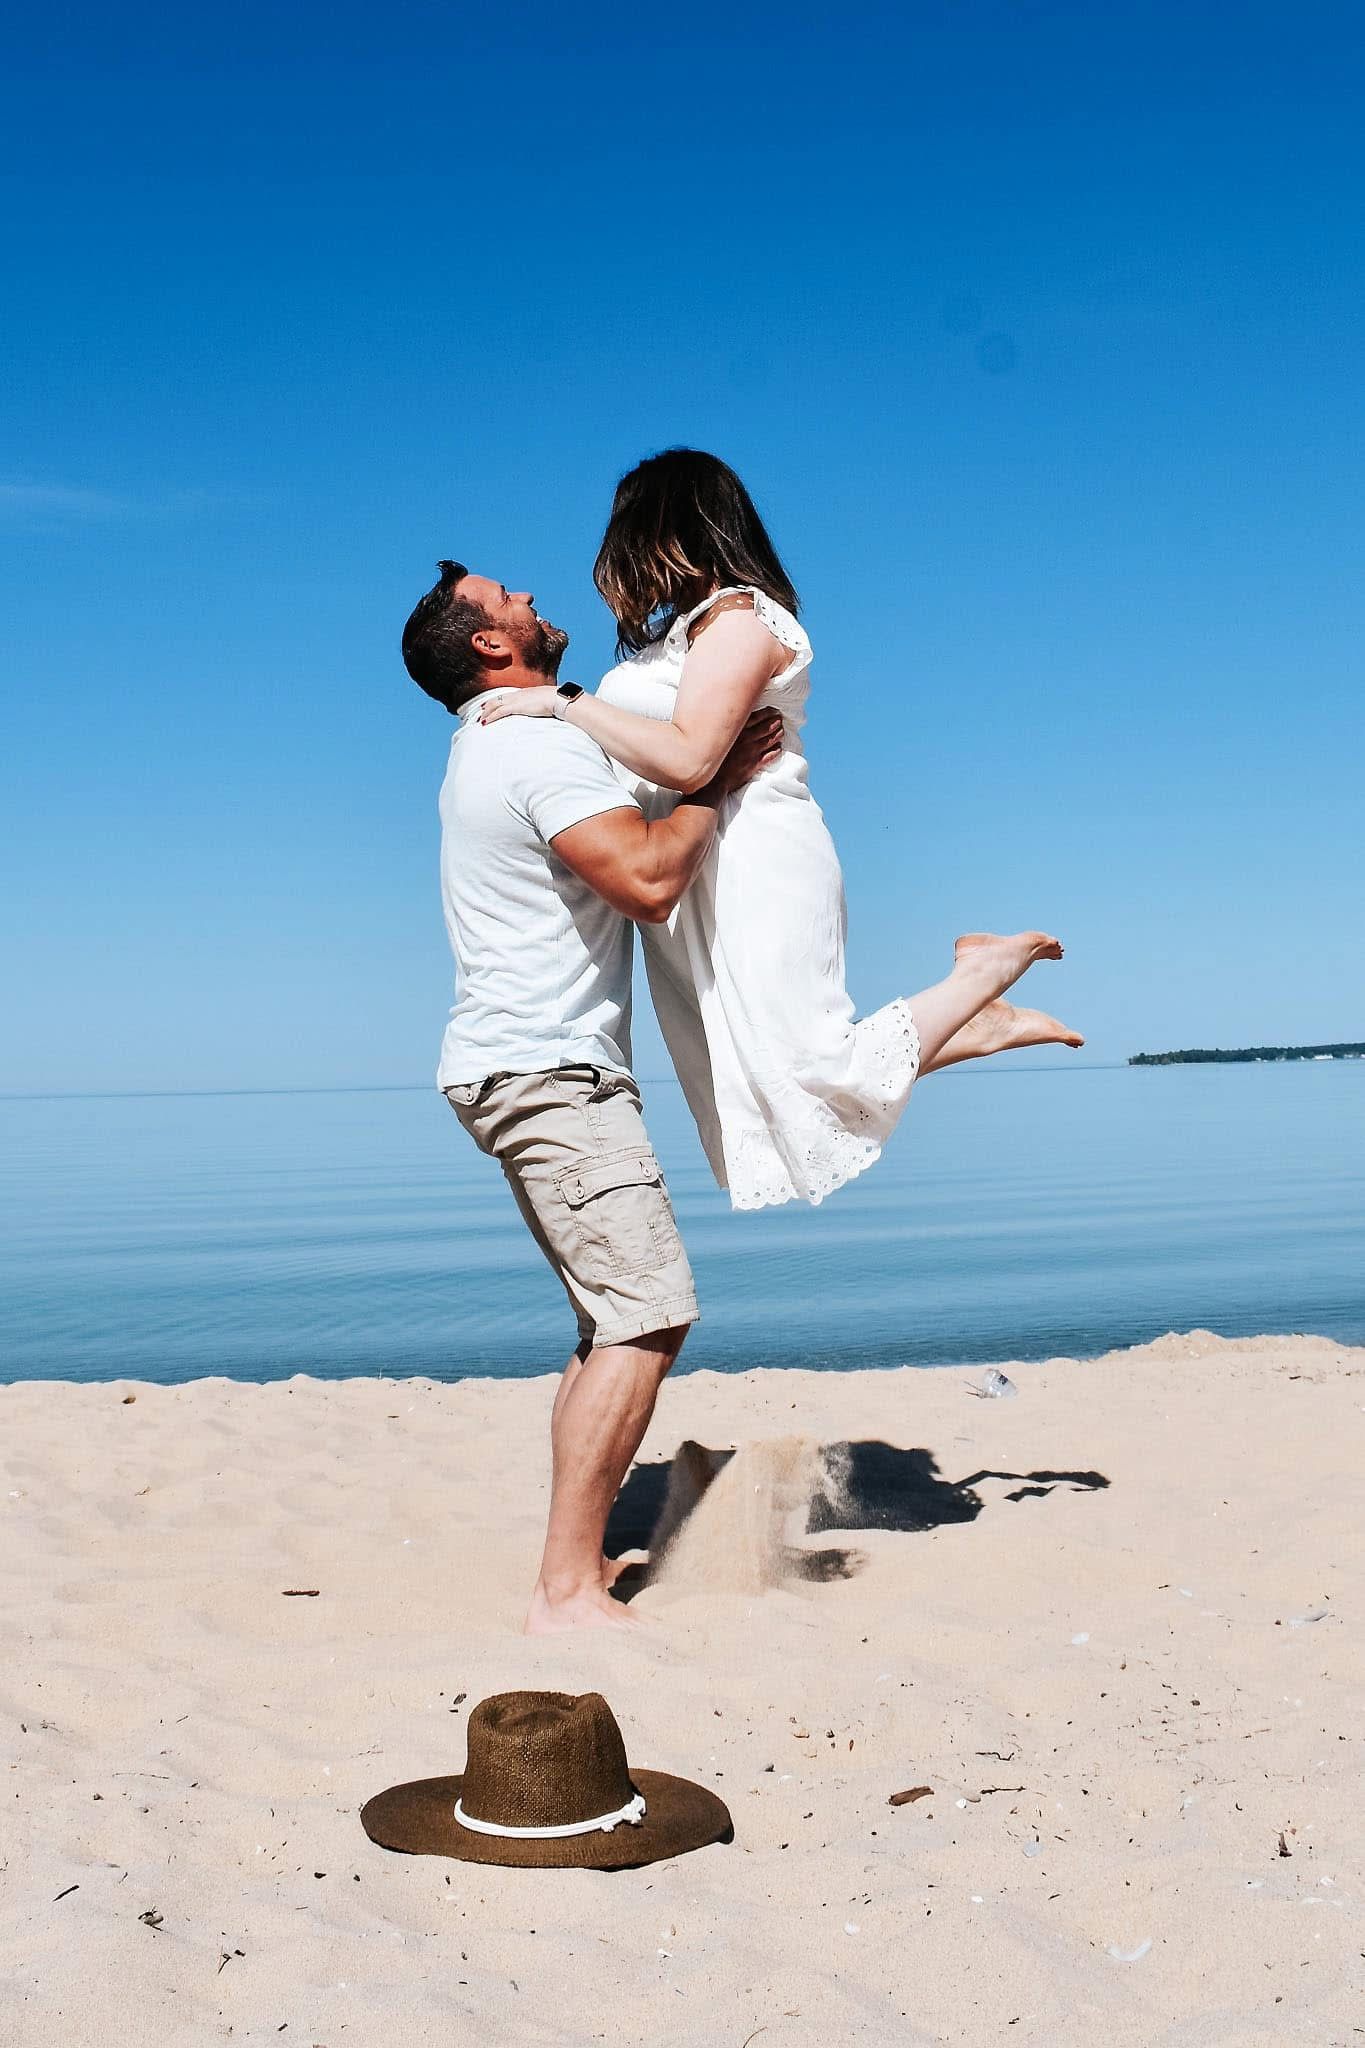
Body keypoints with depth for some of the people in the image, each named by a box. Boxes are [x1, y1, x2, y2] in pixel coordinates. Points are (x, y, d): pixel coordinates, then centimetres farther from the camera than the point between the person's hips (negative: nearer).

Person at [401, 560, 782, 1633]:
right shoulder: (545, 747, -13)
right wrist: (712, 784, -8)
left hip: (533, 1069, 11)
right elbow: (650, 880, -24)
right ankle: (567, 1591, -19)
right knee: (648, 1308, -17)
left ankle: (582, 1554, 15)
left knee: (619, 1312, 13)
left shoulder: (494, 745, 21)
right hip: (546, 1070, -11)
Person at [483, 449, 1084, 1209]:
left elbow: (687, 757, -22)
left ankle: (986, 975, 6)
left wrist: (565, 705, -16)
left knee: (815, 1077, -11)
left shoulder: (740, 617, -9)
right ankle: (972, 1024, 12)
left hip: (754, 868, -9)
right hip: (697, 888, 9)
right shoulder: (686, 627, 20)